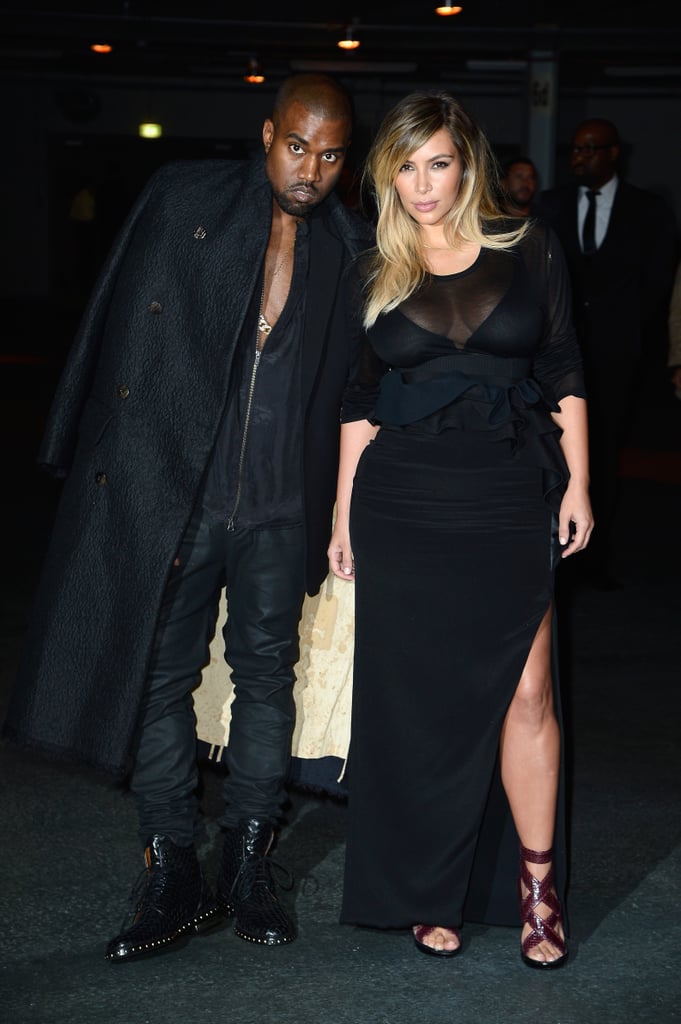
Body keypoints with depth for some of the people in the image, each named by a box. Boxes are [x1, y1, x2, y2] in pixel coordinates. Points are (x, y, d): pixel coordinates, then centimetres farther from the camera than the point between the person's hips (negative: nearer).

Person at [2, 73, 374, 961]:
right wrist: (111, 463, -4)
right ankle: (174, 881, 17)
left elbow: (359, 386, 9)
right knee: (159, 672, 4)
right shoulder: (184, 198, 0)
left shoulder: (352, 248, 4)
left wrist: (344, 509, 4)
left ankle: (249, 869, 24)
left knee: (267, 673, 10)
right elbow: (123, 329, 0)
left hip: (281, 504, 1)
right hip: (169, 488, -1)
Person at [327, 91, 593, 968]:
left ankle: (536, 884, 8)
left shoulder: (528, 250, 5)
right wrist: (343, 513, 7)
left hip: (509, 499, -1)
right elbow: (359, 401, 10)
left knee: (527, 692, -6)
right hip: (402, 507, 1)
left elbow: (564, 371, 7)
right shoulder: (375, 275, 8)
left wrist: (577, 483, 2)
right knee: (417, 697, 4)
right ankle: (427, 890, 17)